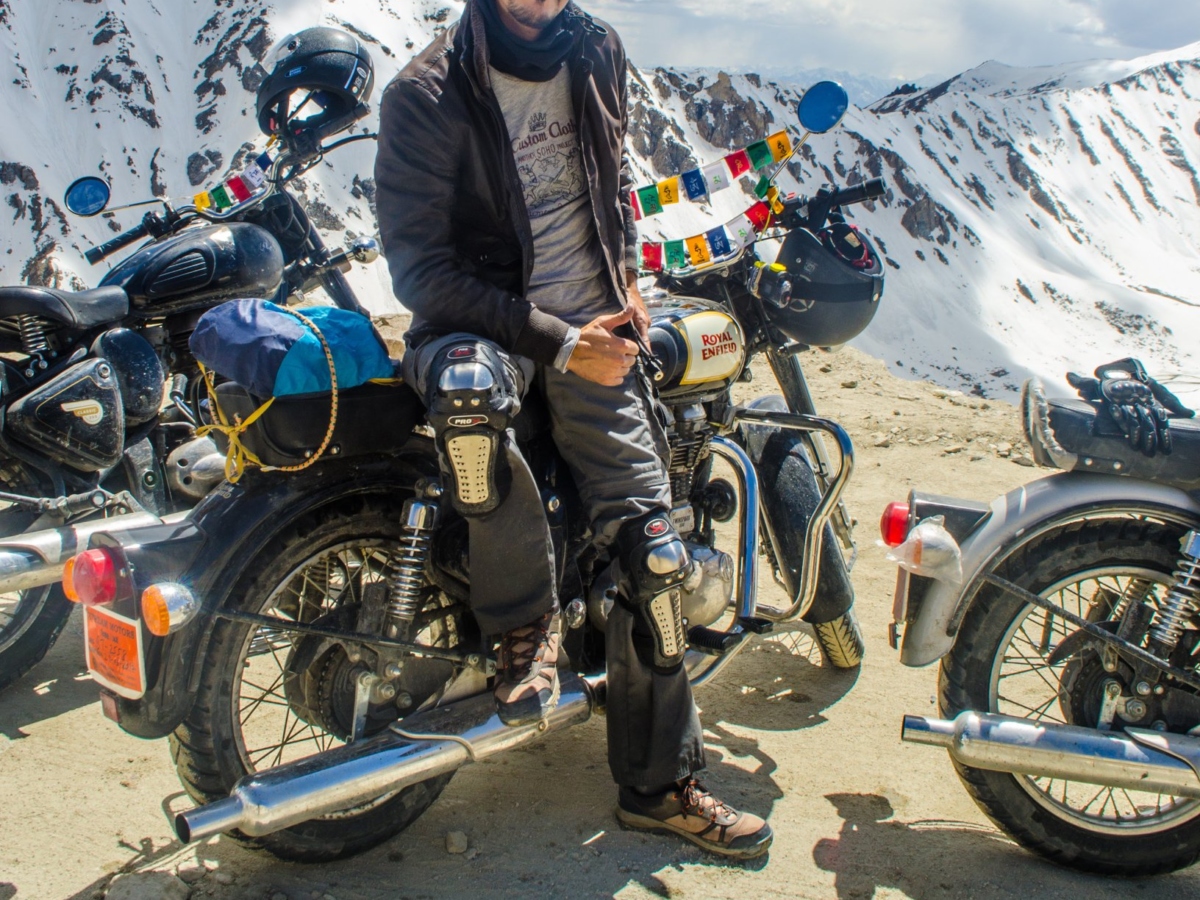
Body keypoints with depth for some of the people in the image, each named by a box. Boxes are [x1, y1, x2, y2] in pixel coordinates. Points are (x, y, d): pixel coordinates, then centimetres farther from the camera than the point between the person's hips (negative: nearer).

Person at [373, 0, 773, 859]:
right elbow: (422, 268, -16)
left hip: (592, 328, 5)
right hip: (481, 319, -4)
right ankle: (527, 617, -15)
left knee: (650, 540, -5)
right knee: (466, 385, -41)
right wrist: (556, 341, -21)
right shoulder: (426, 96, -12)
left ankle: (659, 783, 12)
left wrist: (626, 271, 9)